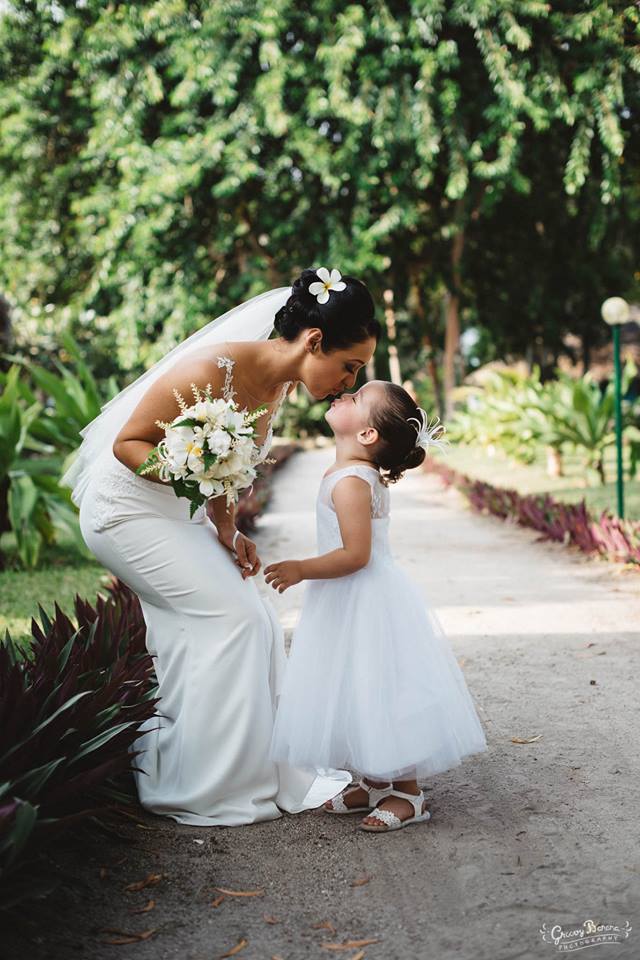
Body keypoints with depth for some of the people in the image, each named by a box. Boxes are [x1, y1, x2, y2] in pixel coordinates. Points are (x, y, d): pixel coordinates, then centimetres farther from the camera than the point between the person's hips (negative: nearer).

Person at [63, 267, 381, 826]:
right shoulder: (215, 370, -27)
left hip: (178, 514, 9)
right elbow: (127, 443, -20)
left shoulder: (279, 383, -1)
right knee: (230, 617, -12)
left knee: (249, 621, 4)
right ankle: (202, 788, -1)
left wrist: (227, 532, -1)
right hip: (126, 508, -9)